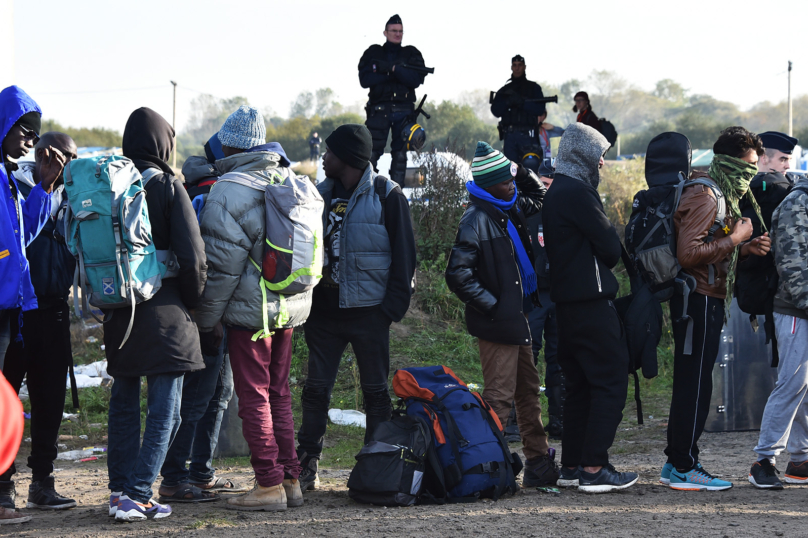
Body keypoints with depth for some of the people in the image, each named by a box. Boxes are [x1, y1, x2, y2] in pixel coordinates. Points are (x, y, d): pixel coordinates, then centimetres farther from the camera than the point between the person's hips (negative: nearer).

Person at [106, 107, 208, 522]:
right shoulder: (167, 186, -9)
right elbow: (192, 255, -12)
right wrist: (193, 301, 4)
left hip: (119, 312, 5)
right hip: (164, 313, -5)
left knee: (123, 402, 16)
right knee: (165, 409, 0)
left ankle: (120, 491, 17)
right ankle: (136, 496, -8)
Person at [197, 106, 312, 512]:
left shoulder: (229, 191, -13)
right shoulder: (291, 181, 10)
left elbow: (222, 263, -14)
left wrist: (207, 317, -5)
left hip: (250, 309, -7)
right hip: (291, 306, 7)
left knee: (253, 397, -2)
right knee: (278, 393, 15)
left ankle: (269, 485, -3)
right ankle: (290, 479, 16)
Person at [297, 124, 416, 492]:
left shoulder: (386, 196, -4)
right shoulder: (321, 194, 10)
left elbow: (404, 254, -5)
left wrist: (393, 306, -11)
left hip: (368, 310, -4)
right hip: (324, 309, 4)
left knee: (375, 392, 4)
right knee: (316, 390, 2)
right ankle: (306, 468, 7)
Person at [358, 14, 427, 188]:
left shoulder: (412, 54, 11)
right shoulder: (373, 53, 9)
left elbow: (416, 80, -6)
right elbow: (365, 79, -6)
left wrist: (391, 68, -15)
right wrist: (396, 73, -11)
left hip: (404, 111, 2)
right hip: (379, 109, -1)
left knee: (400, 155, 2)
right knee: (371, 153, -9)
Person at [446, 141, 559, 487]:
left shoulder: (510, 209, 8)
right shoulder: (476, 221, -18)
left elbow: (538, 196, 28)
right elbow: (458, 275, -23)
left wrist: (519, 170, 8)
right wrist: (491, 306, -17)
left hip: (517, 318, 9)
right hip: (497, 322, -9)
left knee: (528, 390, 15)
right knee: (499, 395, -7)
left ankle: (539, 464, 24)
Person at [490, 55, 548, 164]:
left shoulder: (534, 87, 11)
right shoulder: (504, 90, 19)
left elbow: (540, 110, -3)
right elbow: (495, 111, 7)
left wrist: (521, 102, -14)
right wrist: (508, 102, -11)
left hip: (528, 135, -3)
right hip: (509, 135, 3)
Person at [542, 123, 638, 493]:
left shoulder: (555, 193, 16)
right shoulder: (577, 193, -15)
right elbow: (611, 247, -12)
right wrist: (605, 265, 8)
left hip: (567, 302, 10)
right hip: (591, 301, -10)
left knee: (580, 385, 15)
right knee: (610, 381, -7)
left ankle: (571, 466, 17)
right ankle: (594, 469, -10)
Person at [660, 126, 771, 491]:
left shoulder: (721, 195, 18)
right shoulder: (703, 197, -16)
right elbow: (689, 254, -25)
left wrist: (746, 248, 7)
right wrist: (735, 239, -18)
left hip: (707, 300, 11)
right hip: (699, 300, -11)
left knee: (691, 383, 12)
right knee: (694, 383, -7)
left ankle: (676, 462, 18)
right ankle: (684, 468, -4)